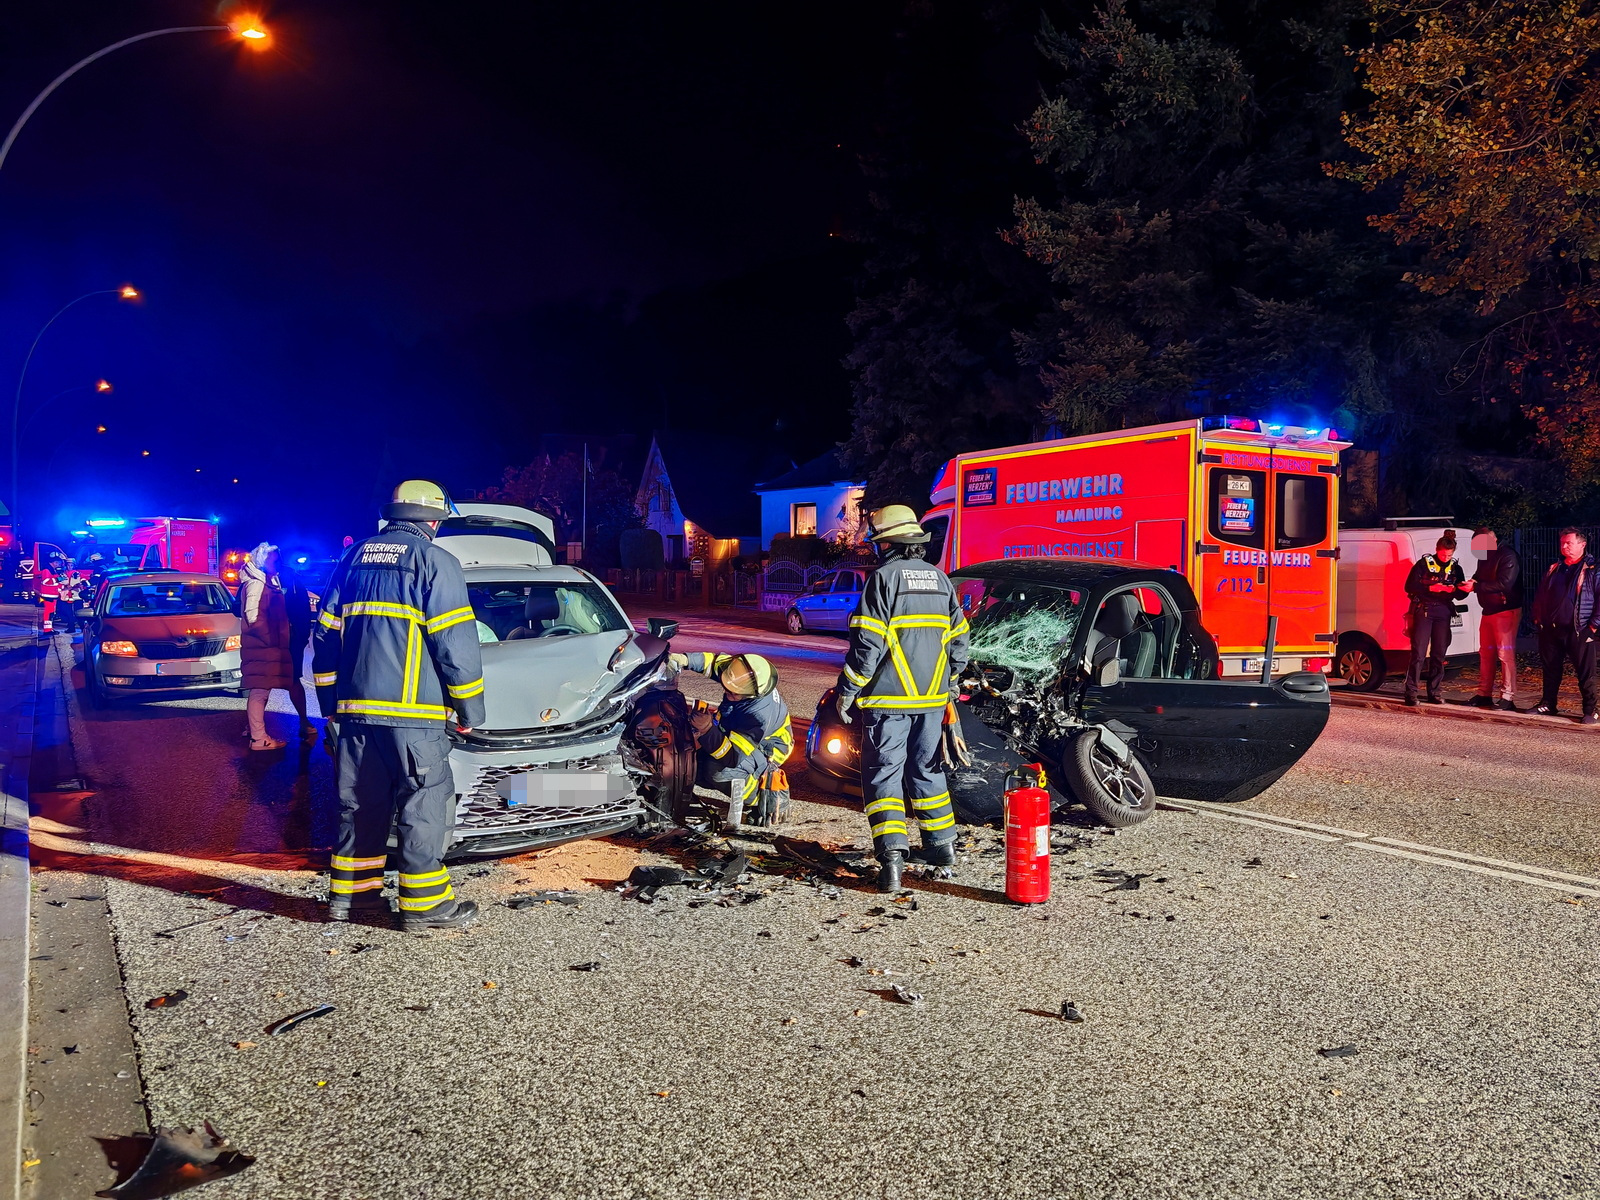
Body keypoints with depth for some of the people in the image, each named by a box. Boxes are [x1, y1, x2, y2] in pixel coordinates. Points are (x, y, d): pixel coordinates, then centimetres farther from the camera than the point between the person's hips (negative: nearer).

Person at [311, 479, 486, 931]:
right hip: (411, 712, -7)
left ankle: (349, 892, 24)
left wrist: (331, 702, 22)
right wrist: (470, 709, -1)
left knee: (360, 802, 16)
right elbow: (455, 643, -9)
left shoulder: (353, 558, 15)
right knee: (424, 805, 1)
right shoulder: (434, 562, -5)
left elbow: (326, 636, 16)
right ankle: (424, 904, 5)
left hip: (353, 708, 7)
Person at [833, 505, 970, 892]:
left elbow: (867, 643, -16)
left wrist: (846, 691, -8)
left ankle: (891, 856, -10)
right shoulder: (939, 578, 11)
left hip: (888, 699, -6)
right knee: (927, 769, 19)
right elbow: (958, 639, 15)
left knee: (883, 773, -1)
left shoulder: (884, 577, -11)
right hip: (931, 700, 6)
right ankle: (942, 843, 26)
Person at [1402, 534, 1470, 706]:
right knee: (1418, 652, -8)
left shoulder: (1455, 568, 10)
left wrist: (1466, 588, -14)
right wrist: (1430, 588, -18)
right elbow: (1409, 587, -6)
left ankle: (1433, 692, 13)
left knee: (1439, 654, 5)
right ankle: (1411, 693, -7)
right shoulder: (1424, 563, -1)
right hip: (1423, 610, -4)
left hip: (1443, 613, 4)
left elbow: (1459, 595, 8)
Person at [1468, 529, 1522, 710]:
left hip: (1506, 611, -9)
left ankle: (1508, 698, -9)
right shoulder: (1484, 558, 13)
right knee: (1485, 653, 11)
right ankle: (1484, 695, 19)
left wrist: (1476, 586, -21)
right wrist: (1472, 583, -4)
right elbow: (1479, 577, 20)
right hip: (1488, 611, 9)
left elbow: (1504, 584, -23)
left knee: (1505, 654, -10)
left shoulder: (1507, 557, -14)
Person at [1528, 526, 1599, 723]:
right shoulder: (1554, 569, 15)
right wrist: (1538, 619, 13)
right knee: (1551, 669, 14)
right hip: (1550, 629, 6)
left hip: (1578, 631, -6)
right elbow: (1540, 595, 20)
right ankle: (1547, 704, 24)